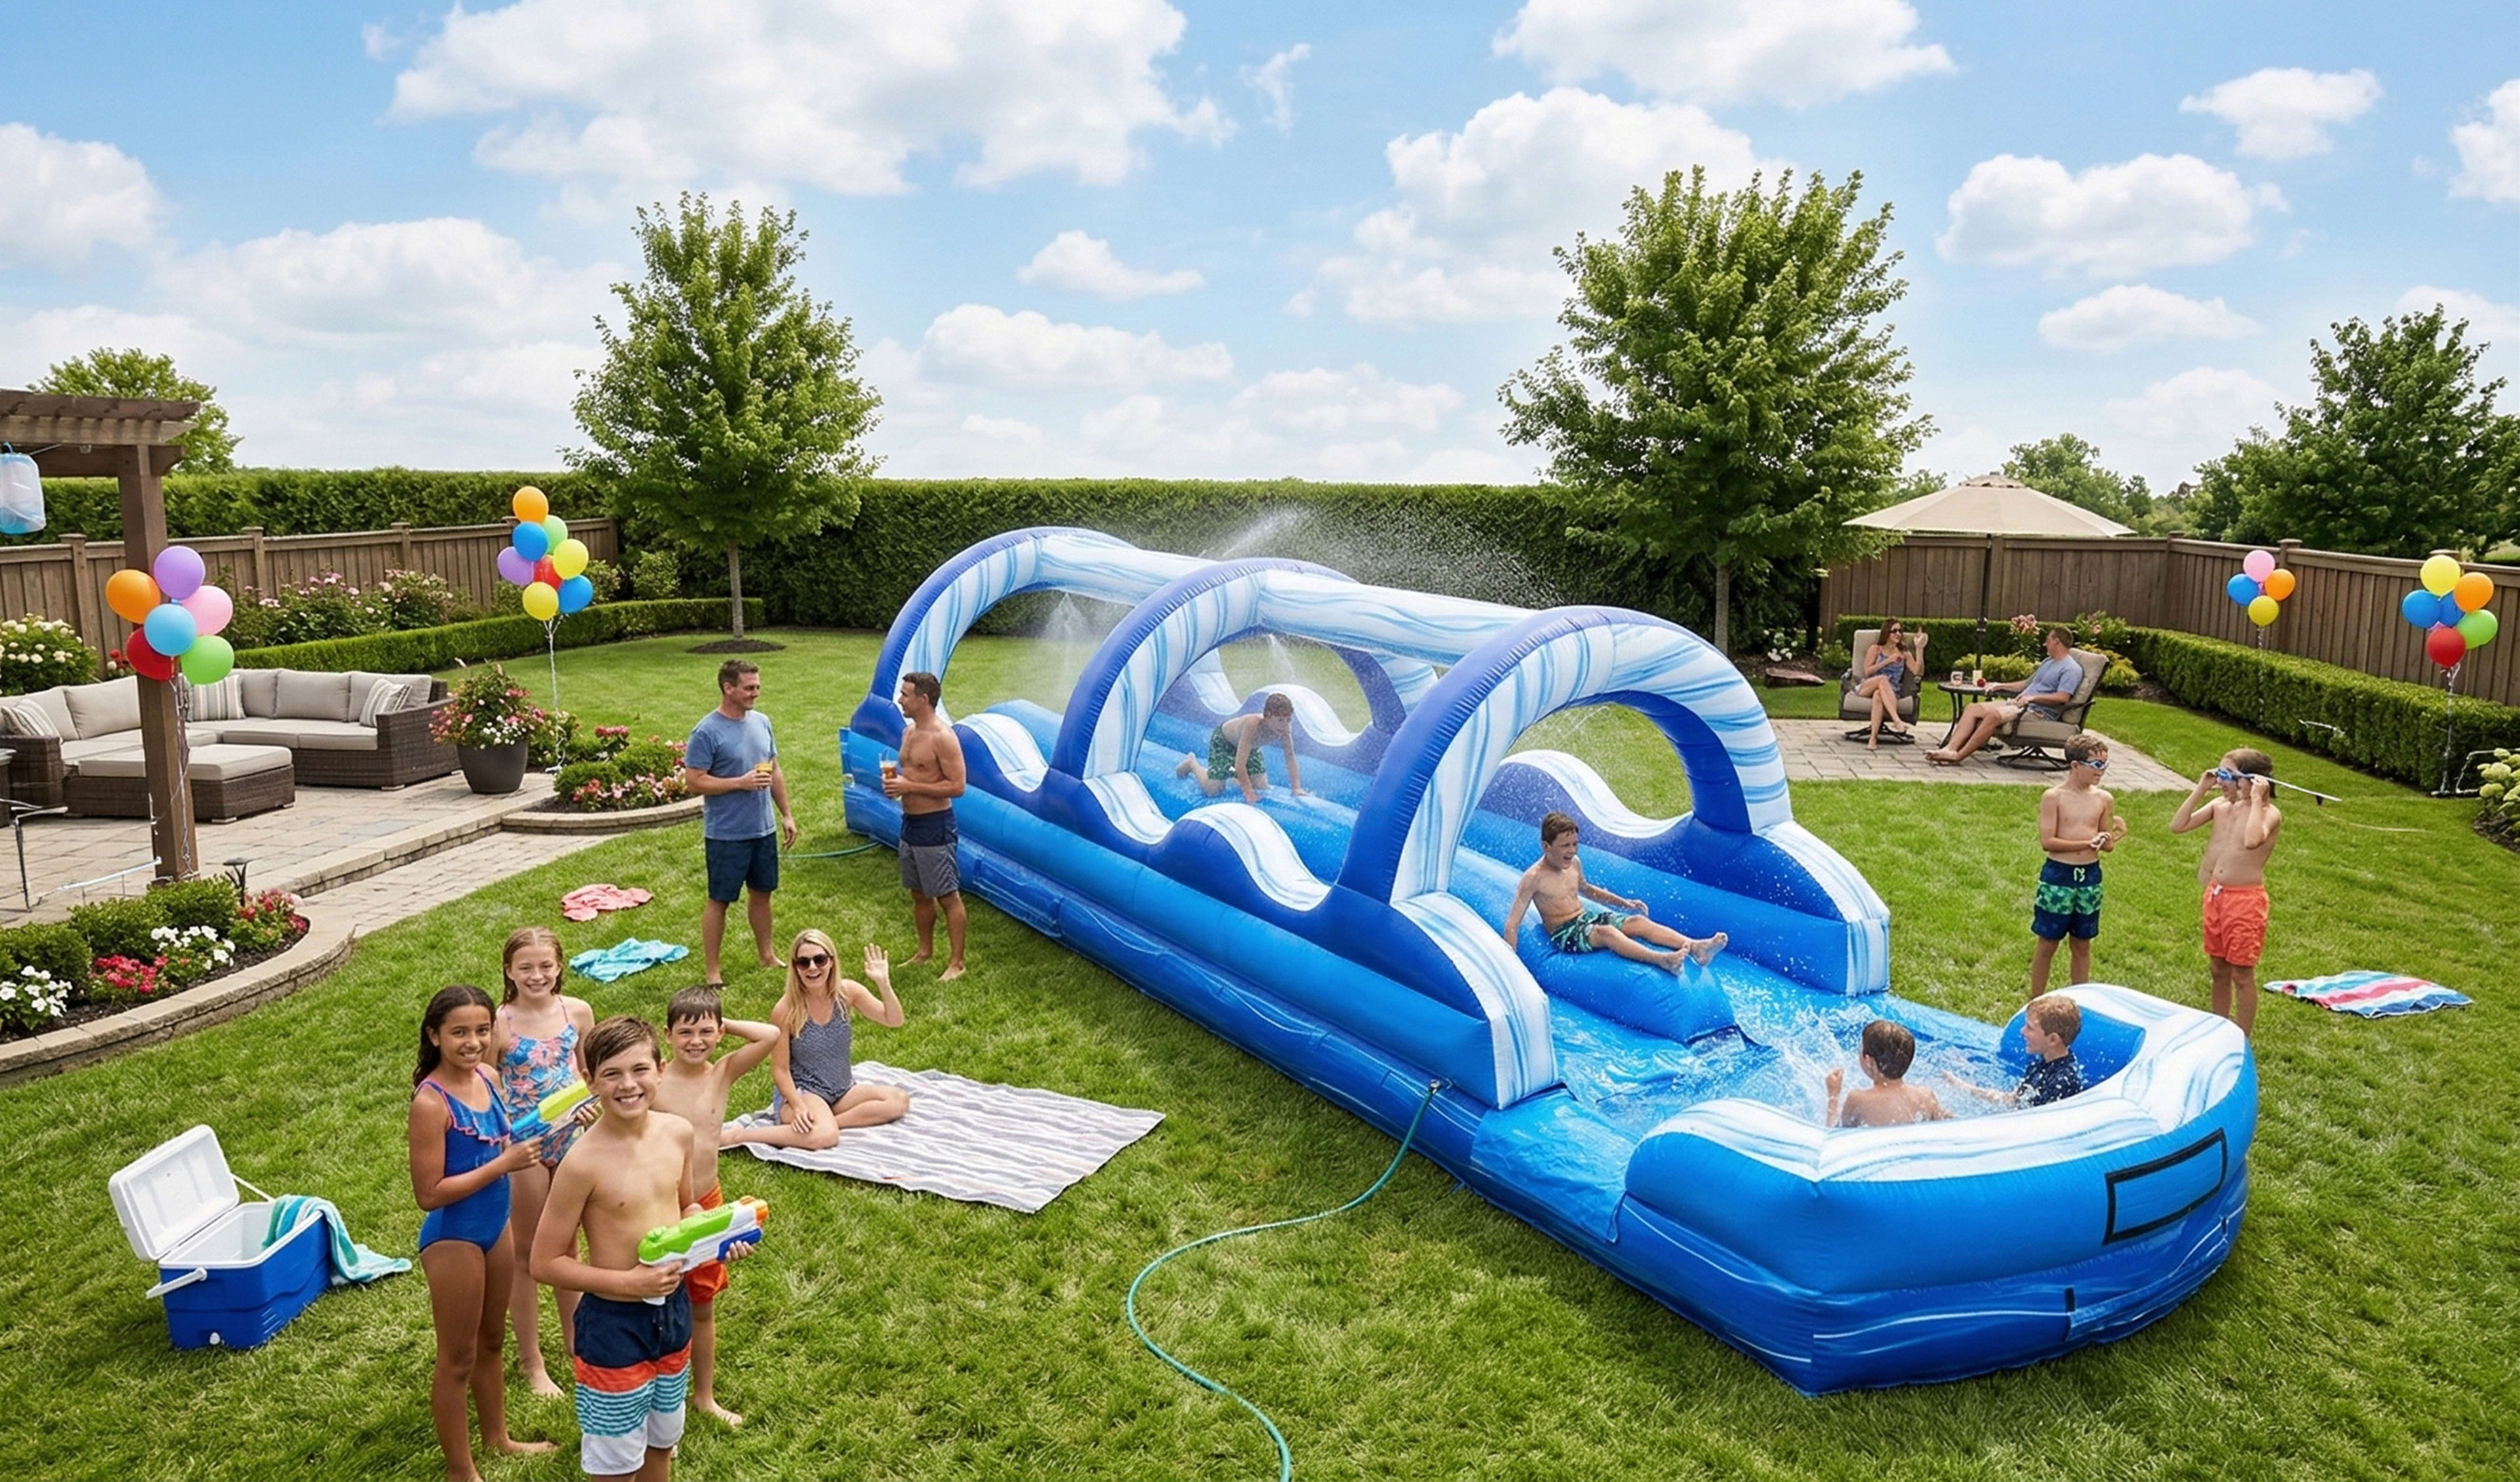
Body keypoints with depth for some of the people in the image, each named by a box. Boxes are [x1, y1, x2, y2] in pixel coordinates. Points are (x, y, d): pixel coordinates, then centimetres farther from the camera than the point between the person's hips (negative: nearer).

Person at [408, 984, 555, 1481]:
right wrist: (505, 1163, -26)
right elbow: (429, 1193, -25)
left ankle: (497, 1436, 45)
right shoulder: (431, 1102, -25)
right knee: (458, 1357, 10)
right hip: (453, 1238, -7)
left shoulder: (486, 1078, -3)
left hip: (496, 1226, 7)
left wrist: (528, 1141, -3)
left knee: (490, 1341, 25)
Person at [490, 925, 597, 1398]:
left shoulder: (578, 1012, -6)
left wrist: (590, 1104, -13)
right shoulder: (500, 1023, -15)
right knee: (526, 1253, 12)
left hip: (570, 1140, 3)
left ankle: (574, 1339, 38)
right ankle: (531, 1361, 28)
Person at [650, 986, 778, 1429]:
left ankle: (705, 1396, 37)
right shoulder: (652, 1083, -14)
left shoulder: (723, 1074, -5)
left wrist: (724, 1024, -11)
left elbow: (771, 1035, -16)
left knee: (703, 1306, 20)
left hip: (708, 1205, 4)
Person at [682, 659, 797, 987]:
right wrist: (741, 782, -23)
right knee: (719, 900, 3)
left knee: (762, 893, 18)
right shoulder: (707, 732, -15)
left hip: (764, 828, 6)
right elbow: (693, 781, -17)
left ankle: (767, 956, 32)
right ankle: (711, 970, 13)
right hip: (726, 834, -6)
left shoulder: (762, 722, 6)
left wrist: (786, 814, 11)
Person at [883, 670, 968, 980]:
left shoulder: (942, 737, -18)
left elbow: (957, 786, -21)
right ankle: (925, 952, 33)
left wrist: (910, 787, -22)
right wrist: (895, 781, 1)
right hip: (910, 823, 9)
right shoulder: (909, 732, 10)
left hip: (935, 826, -9)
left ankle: (956, 963, 7)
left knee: (948, 897, -1)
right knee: (919, 893, 19)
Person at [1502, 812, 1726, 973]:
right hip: (1565, 933, -8)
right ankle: (1661, 960, -58)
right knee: (1606, 932, -36)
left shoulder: (1574, 864, 6)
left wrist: (1624, 902, 24)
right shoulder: (1535, 878, -16)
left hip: (1587, 917, 8)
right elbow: (1512, 924, -18)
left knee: (1638, 921, -15)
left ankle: (1696, 947, -32)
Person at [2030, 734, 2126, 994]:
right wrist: (2088, 843, -21)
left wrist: (2113, 838, -13)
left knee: (2082, 943, 15)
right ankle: (2036, 1001, 17)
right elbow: (2047, 841, -15)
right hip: (2058, 875, -4)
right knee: (2048, 943, 5)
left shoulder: (2104, 799, 3)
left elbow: (2107, 845, 9)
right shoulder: (2053, 797, -10)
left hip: (2090, 876, 4)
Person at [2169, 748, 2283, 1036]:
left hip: (2246, 900, -7)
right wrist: (2200, 790, -3)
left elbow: (2252, 840, -35)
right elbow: (2177, 826, -1)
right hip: (2215, 894, 7)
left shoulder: (2269, 813, -15)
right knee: (2219, 970, 19)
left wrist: (2256, 799, -27)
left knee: (2242, 974, 4)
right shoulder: (2220, 805, 4)